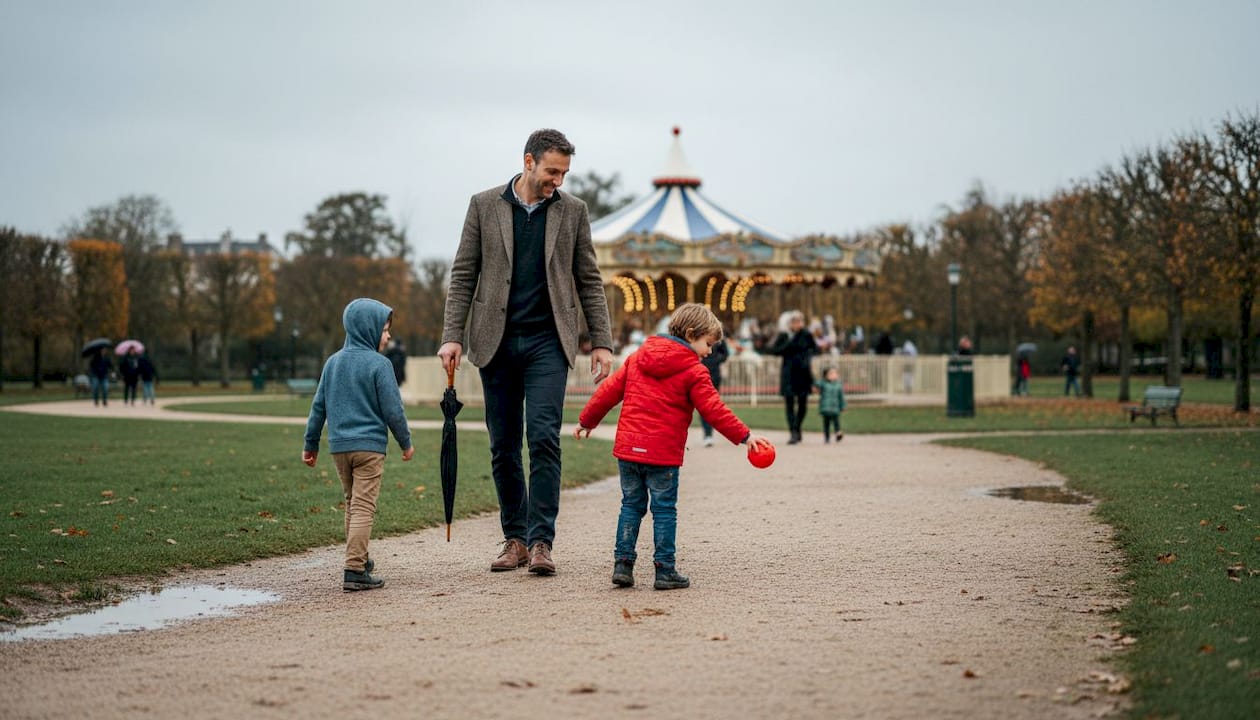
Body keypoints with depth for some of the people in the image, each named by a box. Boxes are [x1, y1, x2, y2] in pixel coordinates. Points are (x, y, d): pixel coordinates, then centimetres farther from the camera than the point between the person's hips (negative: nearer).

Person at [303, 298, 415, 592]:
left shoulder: (333, 362, 9)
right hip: (370, 446, -6)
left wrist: (311, 443, 20)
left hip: (339, 446, 6)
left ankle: (359, 559, 31)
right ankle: (354, 570, -12)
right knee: (363, 507, -7)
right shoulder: (379, 364, -10)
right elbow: (392, 409, -10)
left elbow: (318, 407, 13)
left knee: (352, 503, 20)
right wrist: (405, 442, 3)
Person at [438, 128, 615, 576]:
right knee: (503, 446, 5)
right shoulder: (484, 206, 4)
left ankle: (541, 541, -10)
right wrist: (452, 336, -5)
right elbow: (463, 275, 4)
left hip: (548, 341, -1)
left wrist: (601, 342, 2)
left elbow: (589, 281, 9)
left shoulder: (572, 211, 6)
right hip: (497, 342, 1)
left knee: (543, 438, -12)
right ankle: (515, 538, 15)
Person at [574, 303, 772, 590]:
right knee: (664, 510, 3)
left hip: (627, 447, 5)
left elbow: (609, 391, 14)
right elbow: (714, 411, -7)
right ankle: (665, 570, 5)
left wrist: (586, 420, 24)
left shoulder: (637, 358, 11)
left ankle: (622, 563, 10)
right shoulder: (694, 372, -5)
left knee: (631, 505, 14)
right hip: (663, 454, -5)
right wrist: (745, 436, -1)